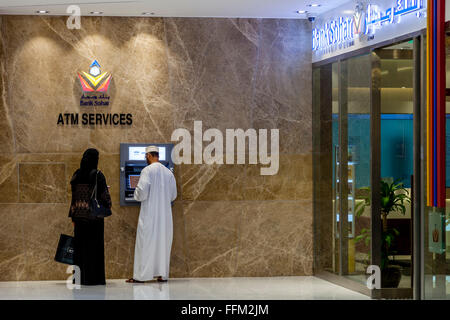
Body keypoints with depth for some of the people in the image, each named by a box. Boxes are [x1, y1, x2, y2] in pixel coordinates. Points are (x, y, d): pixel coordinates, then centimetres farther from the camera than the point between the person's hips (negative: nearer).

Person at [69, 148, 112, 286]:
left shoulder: (77, 175, 5)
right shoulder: (97, 175, -10)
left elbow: (73, 196, 8)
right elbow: (104, 195, -9)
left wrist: (73, 216, 14)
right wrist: (108, 206, 13)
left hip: (79, 215, 5)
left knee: (80, 245, 9)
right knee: (94, 245, 0)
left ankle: (80, 277, 11)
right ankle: (93, 278, 1)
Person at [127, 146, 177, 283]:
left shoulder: (147, 170, -10)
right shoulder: (168, 172, 8)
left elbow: (142, 192, -15)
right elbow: (173, 195, 13)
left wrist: (137, 193, 7)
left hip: (149, 213, -5)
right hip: (165, 214, 5)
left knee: (145, 242, -1)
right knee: (163, 242, 8)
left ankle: (141, 275, -1)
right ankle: (162, 274, 8)